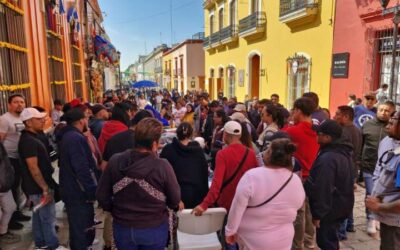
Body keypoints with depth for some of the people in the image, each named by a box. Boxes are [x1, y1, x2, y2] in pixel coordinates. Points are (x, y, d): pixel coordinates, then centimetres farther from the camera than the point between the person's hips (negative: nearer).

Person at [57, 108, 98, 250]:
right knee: (81, 229, 2)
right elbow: (82, 169, -27)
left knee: (77, 226, 23)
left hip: (71, 189, 10)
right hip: (79, 191, -10)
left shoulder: (67, 136, 11)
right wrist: (92, 191, -21)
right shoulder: (77, 138, -22)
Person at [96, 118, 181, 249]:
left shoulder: (115, 161, -14)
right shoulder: (162, 166, -22)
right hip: (154, 229, -2)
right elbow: (175, 200, -11)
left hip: (122, 227, 3)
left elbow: (102, 195, -5)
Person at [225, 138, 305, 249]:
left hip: (253, 240, -3)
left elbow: (237, 208, -18)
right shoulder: (297, 181, -10)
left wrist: (230, 230, -5)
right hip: (282, 240, 3)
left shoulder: (252, 176, -24)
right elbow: (297, 205, 7)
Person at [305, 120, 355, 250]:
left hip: (330, 209, -10)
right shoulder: (344, 153, 6)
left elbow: (323, 189, -27)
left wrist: (318, 214, -20)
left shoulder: (327, 158, -27)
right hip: (341, 205, 10)